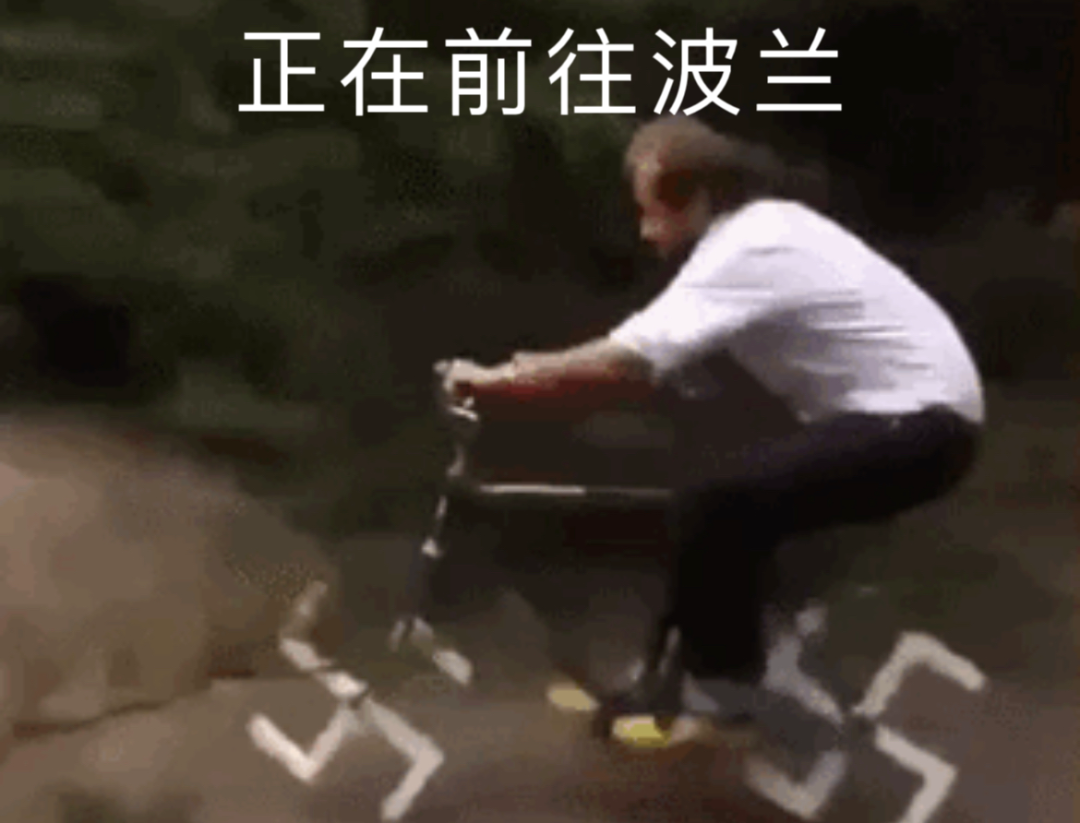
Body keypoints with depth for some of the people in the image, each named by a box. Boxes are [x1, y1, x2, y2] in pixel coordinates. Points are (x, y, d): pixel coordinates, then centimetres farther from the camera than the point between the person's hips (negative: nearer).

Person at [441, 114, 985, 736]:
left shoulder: (746, 253, -22)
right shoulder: (756, 229, 10)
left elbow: (628, 365, -29)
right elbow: (650, 355, 14)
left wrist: (497, 384, -19)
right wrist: (542, 369, 4)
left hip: (921, 424, -10)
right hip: (908, 412, 10)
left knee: (718, 505, -20)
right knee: (731, 495, 11)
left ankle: (719, 688, -2)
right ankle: (694, 666, 22)